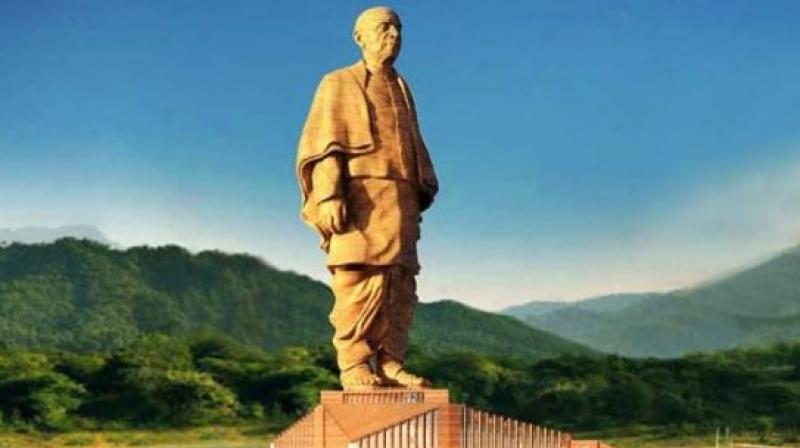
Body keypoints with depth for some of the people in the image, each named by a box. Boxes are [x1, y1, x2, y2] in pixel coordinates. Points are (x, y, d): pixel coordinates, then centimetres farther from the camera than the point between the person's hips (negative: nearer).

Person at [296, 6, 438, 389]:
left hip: (400, 198, 6)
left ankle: (389, 363, 4)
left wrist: (420, 197, 13)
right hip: (360, 195, -6)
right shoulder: (338, 84, 9)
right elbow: (321, 143, -2)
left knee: (400, 286, 0)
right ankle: (353, 366, -11)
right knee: (359, 282, -13)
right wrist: (329, 195, -15)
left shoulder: (401, 89, 25)